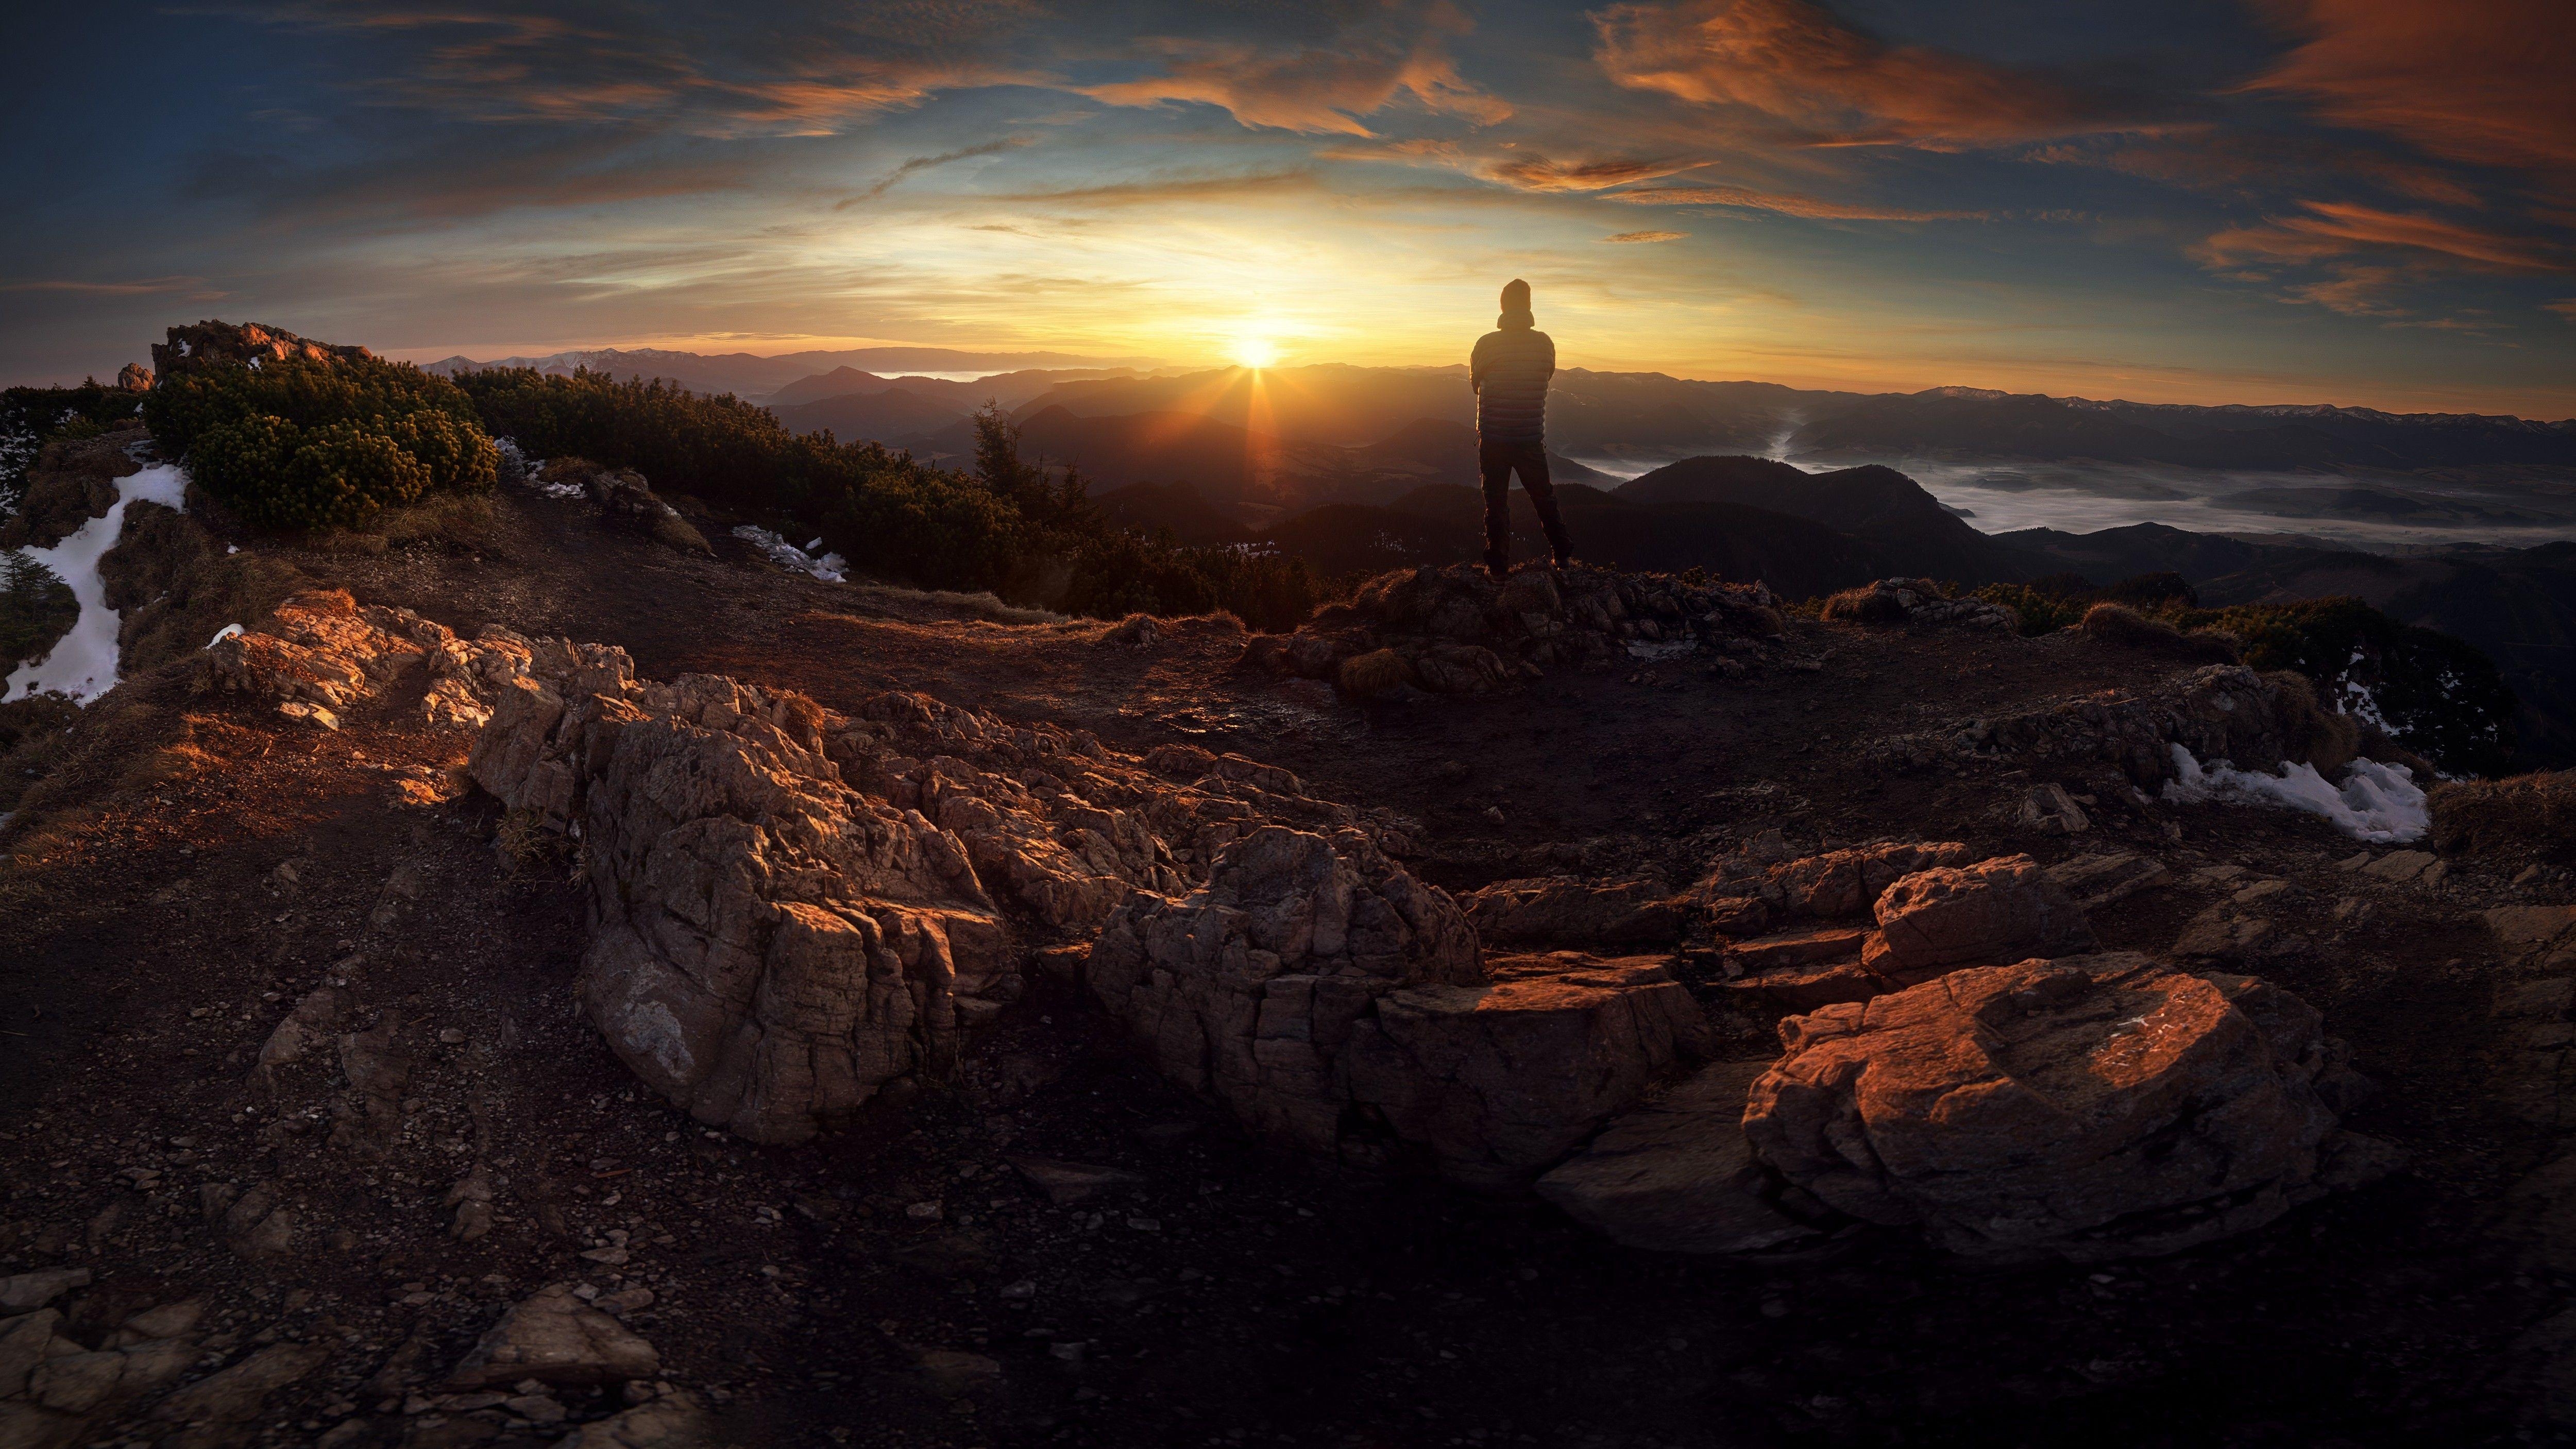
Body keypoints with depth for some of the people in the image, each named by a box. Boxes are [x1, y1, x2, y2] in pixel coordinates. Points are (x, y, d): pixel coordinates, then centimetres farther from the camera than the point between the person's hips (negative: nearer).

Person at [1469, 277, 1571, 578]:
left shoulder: (1487, 343, -11)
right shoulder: (1544, 342, -5)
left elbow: (1475, 379, 5)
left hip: (1493, 437, -2)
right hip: (1532, 437, 2)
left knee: (1496, 502, 7)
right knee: (1544, 498, 17)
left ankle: (1498, 565, 9)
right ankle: (1563, 554, 21)